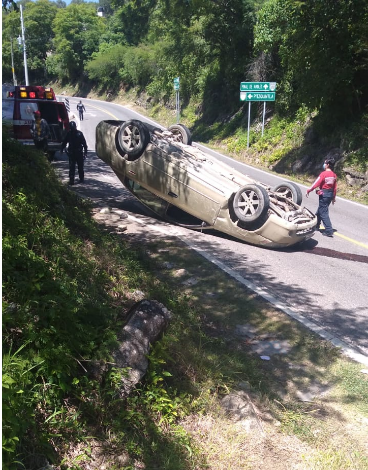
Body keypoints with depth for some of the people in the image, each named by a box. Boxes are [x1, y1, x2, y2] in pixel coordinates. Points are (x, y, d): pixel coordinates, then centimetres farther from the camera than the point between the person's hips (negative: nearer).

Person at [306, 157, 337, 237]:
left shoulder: (323, 174, -16)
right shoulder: (334, 175, 6)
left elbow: (316, 184, -15)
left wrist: (308, 191, -5)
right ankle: (316, 225, 37)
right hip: (330, 194, 8)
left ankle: (329, 231, -9)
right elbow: (335, 187, 9)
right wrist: (333, 197, 17)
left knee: (324, 213, -4)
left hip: (324, 194, -8)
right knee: (320, 210, 23)